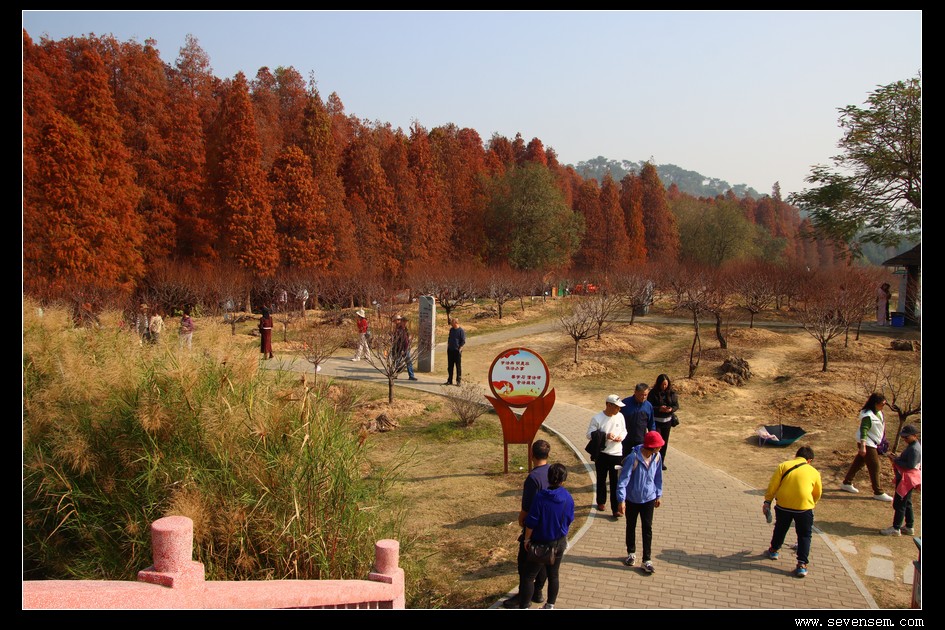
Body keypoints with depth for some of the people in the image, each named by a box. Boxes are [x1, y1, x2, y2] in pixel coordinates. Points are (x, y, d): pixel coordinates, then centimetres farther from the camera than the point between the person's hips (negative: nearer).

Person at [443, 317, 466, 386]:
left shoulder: (461, 331, -9)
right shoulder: (451, 330, 11)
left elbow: (463, 341, -9)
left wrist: (460, 349, -15)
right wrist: (448, 346, 14)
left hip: (457, 351, -7)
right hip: (450, 350, 7)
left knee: (458, 366, 0)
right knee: (449, 366, 10)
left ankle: (459, 381, 6)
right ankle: (449, 381, 17)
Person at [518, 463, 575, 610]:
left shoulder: (540, 497, -21)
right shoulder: (568, 498, -8)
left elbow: (531, 522, -17)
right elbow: (569, 521, 6)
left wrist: (527, 538, -2)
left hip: (541, 544, -5)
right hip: (559, 543, 5)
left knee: (528, 576, 4)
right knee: (553, 575, 17)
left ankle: (524, 606, 4)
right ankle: (550, 605, 28)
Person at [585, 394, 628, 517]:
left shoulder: (620, 416, -3)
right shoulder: (597, 419, -15)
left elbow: (624, 431, 11)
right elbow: (589, 434, -11)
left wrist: (621, 437, -13)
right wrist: (605, 436, -24)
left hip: (617, 454, 2)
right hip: (601, 454, -2)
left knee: (615, 482, 1)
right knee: (601, 479, 17)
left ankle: (615, 508, 7)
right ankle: (601, 502, 37)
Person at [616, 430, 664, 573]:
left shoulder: (657, 457, -10)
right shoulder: (633, 458, -27)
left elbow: (658, 476, 6)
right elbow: (623, 479, -22)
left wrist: (658, 494, 13)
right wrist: (621, 500, -22)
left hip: (649, 499, 3)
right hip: (632, 499, -3)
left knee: (647, 529, 4)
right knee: (631, 527, 15)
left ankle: (647, 560, 13)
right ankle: (631, 553, 35)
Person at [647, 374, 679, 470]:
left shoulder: (671, 393, -2)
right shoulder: (653, 393, -12)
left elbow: (676, 405, 2)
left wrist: (671, 409, -19)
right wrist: (659, 409, -26)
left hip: (667, 421, 4)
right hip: (656, 421, -4)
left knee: (665, 442, 13)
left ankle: (662, 461, 27)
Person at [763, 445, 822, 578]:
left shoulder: (784, 465, 6)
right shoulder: (814, 472, 9)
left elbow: (773, 485, 0)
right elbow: (818, 493, 20)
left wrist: (767, 501, 5)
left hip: (783, 505, 1)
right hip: (804, 506, -1)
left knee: (780, 529, 24)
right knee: (804, 536, 11)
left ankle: (774, 550, 43)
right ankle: (802, 565, 3)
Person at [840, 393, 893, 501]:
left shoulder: (878, 413, 4)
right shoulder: (868, 415, -25)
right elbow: (863, 431, -29)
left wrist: (882, 441, 26)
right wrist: (863, 446, -34)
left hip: (873, 443, 9)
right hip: (867, 444, -9)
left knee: (858, 462, 17)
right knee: (874, 467, -4)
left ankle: (846, 483, 29)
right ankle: (878, 493, 5)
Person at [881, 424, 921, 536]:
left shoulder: (914, 449, -22)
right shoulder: (913, 446, 10)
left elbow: (910, 465, -26)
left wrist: (896, 461, -19)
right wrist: (896, 458, 4)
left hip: (907, 480, -11)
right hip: (905, 479, 11)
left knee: (899, 504, -4)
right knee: (906, 503, 19)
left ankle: (896, 529, 2)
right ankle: (909, 527, 28)